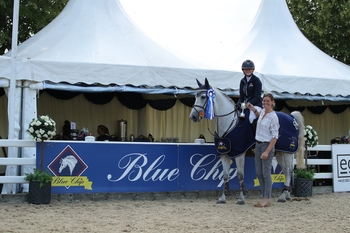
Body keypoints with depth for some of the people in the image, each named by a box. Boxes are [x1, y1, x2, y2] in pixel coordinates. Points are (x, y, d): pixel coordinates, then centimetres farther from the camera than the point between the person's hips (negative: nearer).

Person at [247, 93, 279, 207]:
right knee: (259, 173, 10)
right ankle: (264, 197, 19)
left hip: (267, 145, -8)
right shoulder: (263, 111, 6)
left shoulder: (273, 117, -17)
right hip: (258, 144, 9)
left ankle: (266, 200, 2)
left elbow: (275, 137, -18)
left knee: (266, 173, -4)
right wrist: (253, 109, 18)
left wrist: (267, 151, -23)